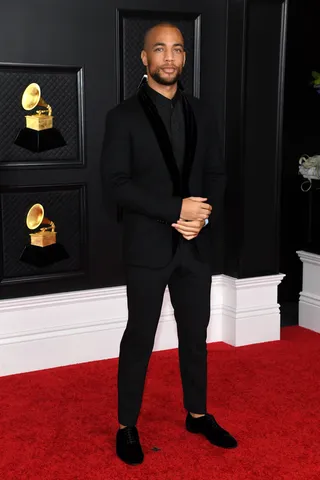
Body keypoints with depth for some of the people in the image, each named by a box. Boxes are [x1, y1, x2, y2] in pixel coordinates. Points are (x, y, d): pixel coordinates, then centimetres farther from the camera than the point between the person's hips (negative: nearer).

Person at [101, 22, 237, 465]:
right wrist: (177, 209, -19)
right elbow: (116, 182, -13)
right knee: (139, 338, 5)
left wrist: (203, 216, -10)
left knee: (195, 334, 14)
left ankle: (198, 414, 31)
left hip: (196, 245, 4)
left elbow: (216, 173, 9)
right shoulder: (124, 117, -5)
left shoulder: (200, 113, 8)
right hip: (148, 246, -4)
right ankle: (127, 426, 20)